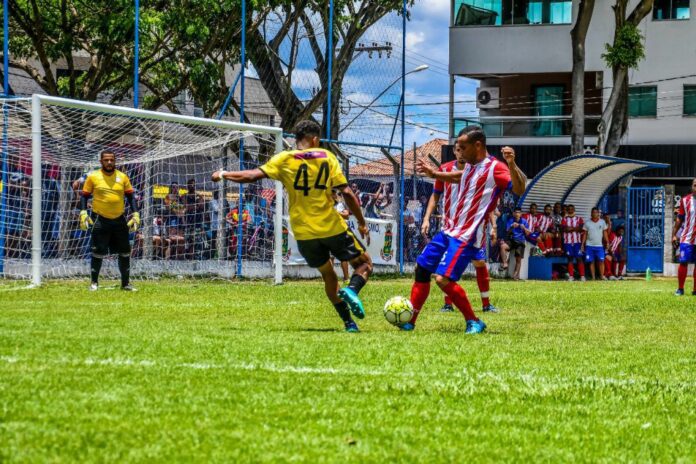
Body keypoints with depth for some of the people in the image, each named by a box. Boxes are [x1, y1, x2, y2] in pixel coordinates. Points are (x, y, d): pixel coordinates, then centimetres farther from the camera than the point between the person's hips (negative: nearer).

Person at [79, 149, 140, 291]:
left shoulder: (122, 177, 5)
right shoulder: (93, 177, -1)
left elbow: (130, 197, 11)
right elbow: (85, 196, 4)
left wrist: (135, 215, 3)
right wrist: (83, 213, -7)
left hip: (120, 220, 3)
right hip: (100, 220, -3)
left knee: (125, 252, 5)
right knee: (98, 252, -3)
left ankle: (125, 283, 17)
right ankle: (94, 282, 9)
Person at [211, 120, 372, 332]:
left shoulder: (284, 159, -1)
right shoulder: (327, 157, -1)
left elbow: (253, 175, -8)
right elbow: (347, 193, -5)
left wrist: (223, 175, 7)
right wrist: (361, 223, 3)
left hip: (304, 233, 2)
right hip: (332, 227, -2)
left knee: (328, 275, 22)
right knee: (364, 263, 14)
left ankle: (348, 322, 13)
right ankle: (352, 290, -18)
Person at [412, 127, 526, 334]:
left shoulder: (494, 168, -15)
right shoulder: (470, 166, 12)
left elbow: (519, 189, -31)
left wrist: (512, 165, -47)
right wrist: (435, 174, 37)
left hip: (467, 237, -9)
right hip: (450, 231, 9)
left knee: (443, 279, -19)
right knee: (422, 269, 11)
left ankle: (474, 322, -5)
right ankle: (409, 321, 21)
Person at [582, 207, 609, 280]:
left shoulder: (602, 222, 4)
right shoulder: (587, 223, 3)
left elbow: (605, 233, 7)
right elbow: (585, 234, 6)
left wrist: (607, 242, 0)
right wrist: (582, 244, 1)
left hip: (599, 245, 0)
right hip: (589, 245, 0)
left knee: (601, 261, -9)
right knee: (591, 262, 1)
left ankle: (602, 276, -6)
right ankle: (593, 277, 5)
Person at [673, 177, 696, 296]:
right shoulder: (685, 200, 1)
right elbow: (679, 218, 7)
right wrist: (674, 234, 3)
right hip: (686, 237, 0)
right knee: (683, 262, -5)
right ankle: (680, 289, 4)